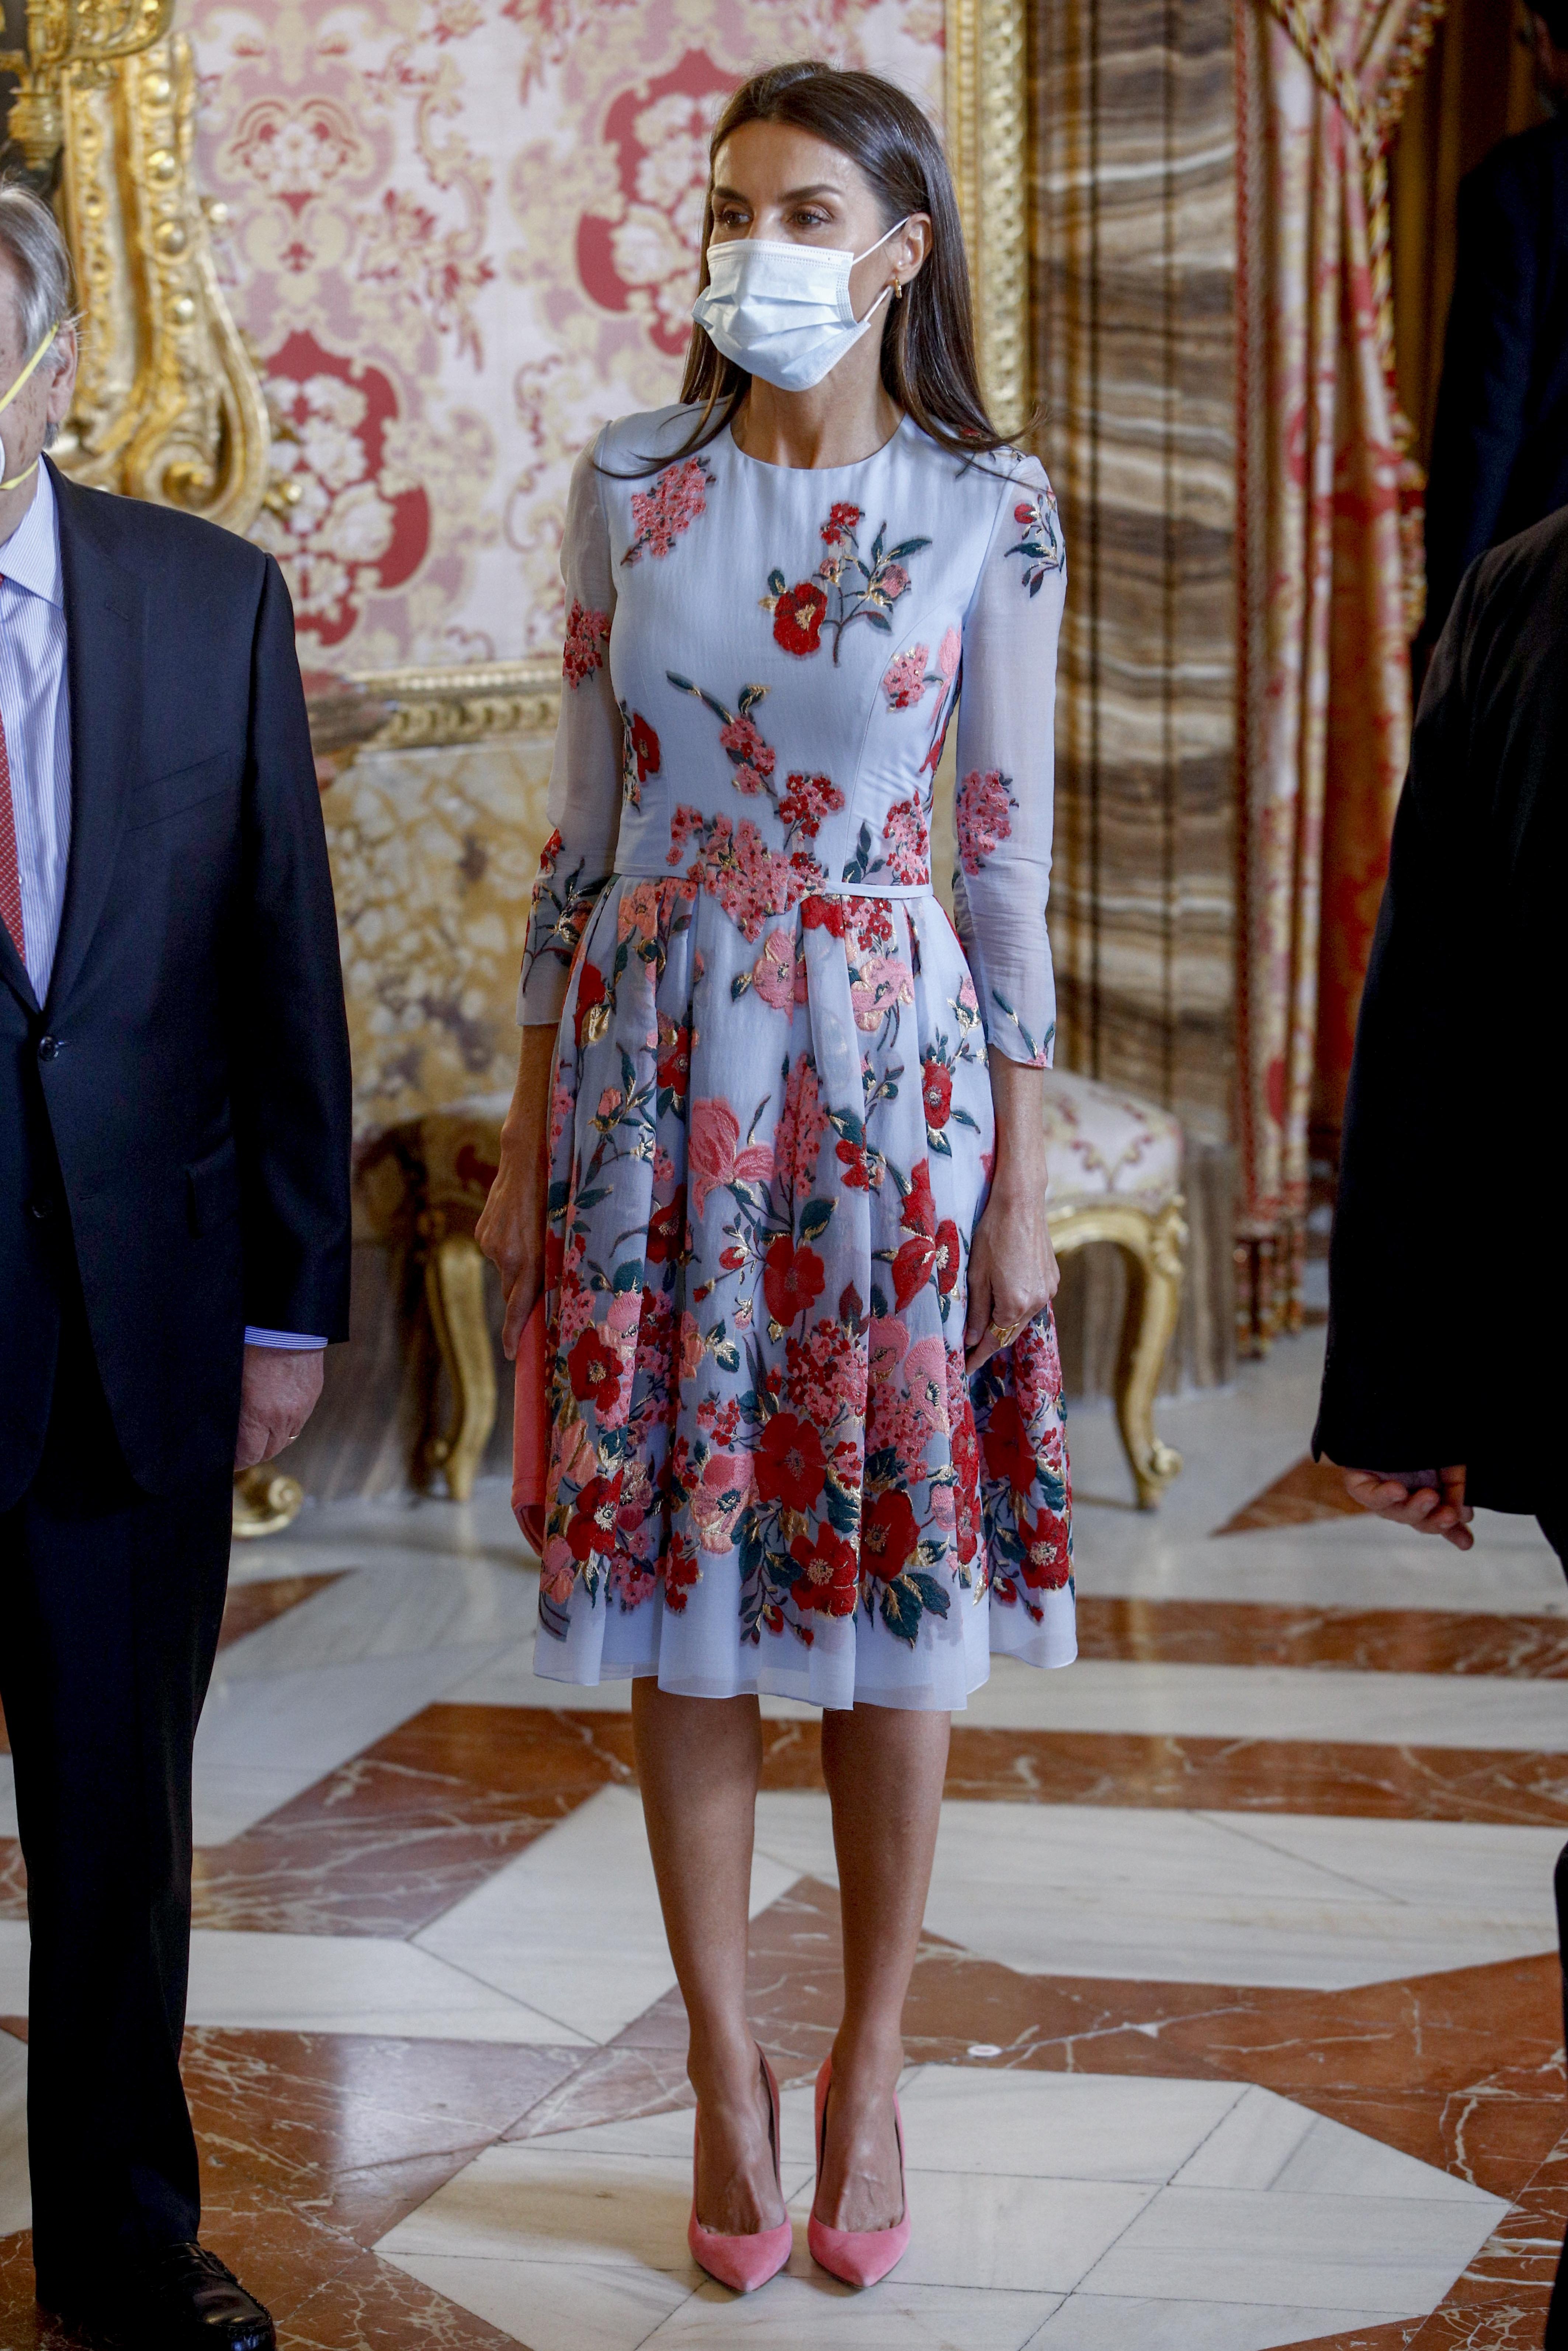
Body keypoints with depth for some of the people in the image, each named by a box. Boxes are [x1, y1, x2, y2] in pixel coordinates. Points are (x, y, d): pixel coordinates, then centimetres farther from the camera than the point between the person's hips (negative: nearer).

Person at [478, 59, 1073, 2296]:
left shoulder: (988, 513, -2)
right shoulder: (630, 486, 3)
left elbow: (1011, 858, 0)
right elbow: (586, 822, 7)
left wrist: (1023, 1176, -2)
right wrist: (527, 1141, 6)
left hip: (888, 1067, -1)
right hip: (657, 1068, 2)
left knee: (892, 1569, 4)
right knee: (678, 1568, 5)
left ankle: (869, 2064, 19)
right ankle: (726, 2072, 17)